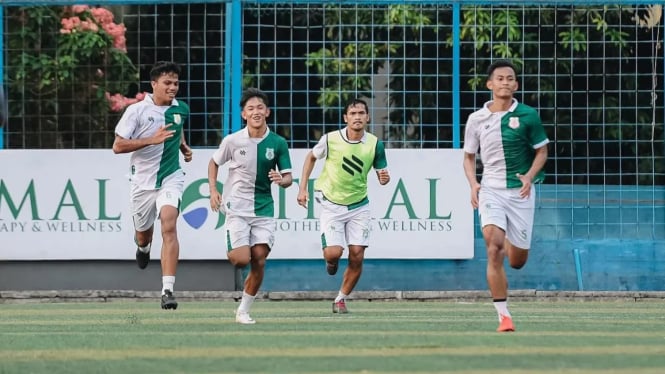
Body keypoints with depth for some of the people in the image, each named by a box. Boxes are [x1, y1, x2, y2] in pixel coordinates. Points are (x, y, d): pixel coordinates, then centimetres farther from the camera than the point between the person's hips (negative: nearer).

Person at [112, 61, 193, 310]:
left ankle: (168, 290, -28)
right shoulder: (137, 111, -10)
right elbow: (118, 146, -14)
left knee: (169, 226, -22)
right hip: (142, 181, -1)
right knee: (144, 233, 17)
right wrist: (151, 140, -23)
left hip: (171, 178, 1)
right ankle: (143, 246, 60)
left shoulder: (181, 109, 4)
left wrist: (184, 147, 10)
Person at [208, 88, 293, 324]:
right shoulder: (232, 141, -6)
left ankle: (243, 311, 9)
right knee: (241, 260, -14)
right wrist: (213, 190, -1)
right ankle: (231, 251, 24)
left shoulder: (278, 143, -2)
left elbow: (288, 178, 3)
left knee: (259, 262, -5)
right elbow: (214, 163, 11)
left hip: (264, 209, 2)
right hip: (237, 208, -2)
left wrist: (282, 180, -21)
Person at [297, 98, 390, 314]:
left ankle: (341, 299, 14)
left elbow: (382, 173, 3)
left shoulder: (375, 144, -8)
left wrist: (384, 178, -22)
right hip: (331, 205, -2)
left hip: (359, 206, 2)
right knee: (333, 253, -16)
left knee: (357, 256, -5)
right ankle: (331, 262, 24)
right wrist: (302, 188, 2)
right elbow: (311, 157, 7)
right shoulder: (330, 140, -12)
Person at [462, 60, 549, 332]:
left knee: (517, 261, 5)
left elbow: (541, 151, 5)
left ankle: (510, 247, 46)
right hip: (491, 190, 0)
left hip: (520, 191, 0)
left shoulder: (527, 116, -3)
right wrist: (473, 184, -6)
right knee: (493, 248, -21)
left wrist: (529, 176, -13)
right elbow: (468, 157, 13)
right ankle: (503, 315, -17)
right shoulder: (476, 119, 1)